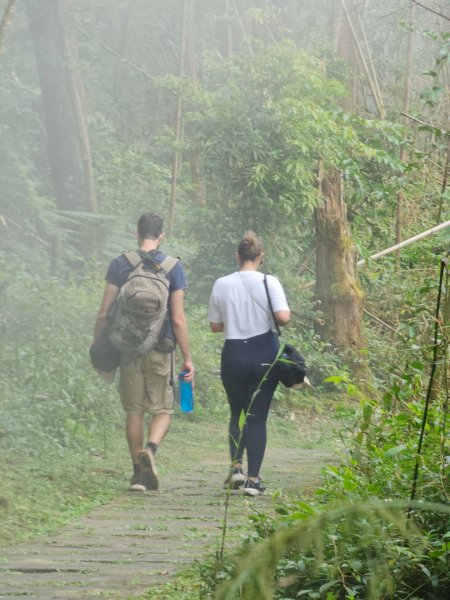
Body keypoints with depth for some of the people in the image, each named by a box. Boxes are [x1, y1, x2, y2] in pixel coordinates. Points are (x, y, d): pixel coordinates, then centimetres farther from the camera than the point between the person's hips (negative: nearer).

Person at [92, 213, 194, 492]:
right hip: (160, 349, -2)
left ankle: (139, 473, 12)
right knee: (163, 409, 7)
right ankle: (150, 449, -21)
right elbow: (178, 318, -5)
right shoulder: (173, 267, -3)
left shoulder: (120, 264, 1)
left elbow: (104, 312, 0)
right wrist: (188, 359, 0)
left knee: (134, 411, 10)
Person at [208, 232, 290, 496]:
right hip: (264, 354, -2)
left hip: (233, 354, 2)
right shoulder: (269, 282, -8)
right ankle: (253, 478, 0)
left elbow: (215, 325, 6)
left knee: (237, 414, 19)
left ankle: (236, 465, 2)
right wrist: (288, 312, 4)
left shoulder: (222, 285, 0)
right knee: (258, 417, 4)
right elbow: (283, 317, -18)